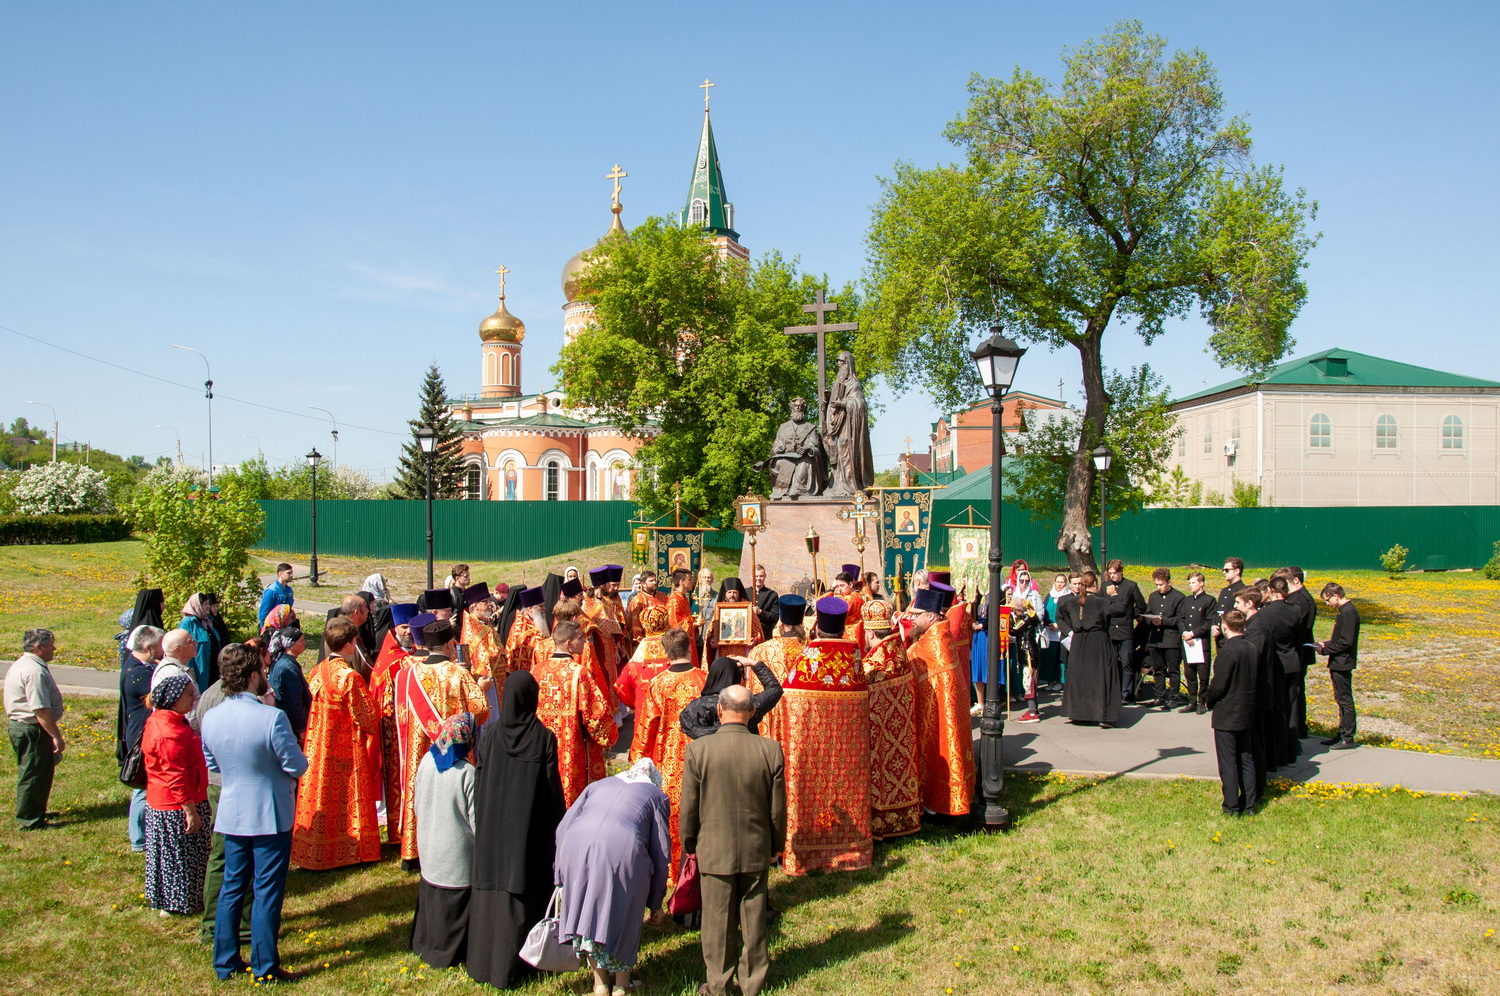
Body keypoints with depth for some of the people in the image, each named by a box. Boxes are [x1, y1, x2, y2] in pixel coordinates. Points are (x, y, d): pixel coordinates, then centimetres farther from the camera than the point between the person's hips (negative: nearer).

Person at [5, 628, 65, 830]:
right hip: (33, 730, -11)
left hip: (19, 725, 11)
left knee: (31, 774, 22)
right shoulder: (34, 671, -24)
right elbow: (41, 709, -26)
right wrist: (56, 736, -22)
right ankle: (30, 820, 11)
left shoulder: (21, 665, 12)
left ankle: (36, 812, 35)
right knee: (34, 775, 1)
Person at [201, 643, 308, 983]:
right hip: (271, 815, -5)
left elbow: (212, 765, 10)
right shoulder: (271, 717, -24)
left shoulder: (209, 718, -4)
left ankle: (225, 962, 27)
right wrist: (291, 763, 6)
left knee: (232, 886, 18)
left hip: (231, 815, 6)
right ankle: (265, 968, 13)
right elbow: (297, 766, -16)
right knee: (267, 891, 5)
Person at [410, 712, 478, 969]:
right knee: (455, 905, 11)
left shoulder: (427, 762, -7)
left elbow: (418, 805, 6)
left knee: (431, 895, 22)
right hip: (458, 852, -6)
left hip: (428, 848, 6)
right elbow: (476, 820, -17)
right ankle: (450, 953, 23)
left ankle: (424, 944, 37)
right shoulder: (468, 774, -24)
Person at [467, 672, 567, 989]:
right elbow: (553, 788, -8)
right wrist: (560, 827, 2)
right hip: (530, 829, -2)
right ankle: (509, 966, 13)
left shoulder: (489, 734, -5)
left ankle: (482, 961, 24)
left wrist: (481, 822, 14)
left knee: (490, 886, 14)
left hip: (492, 826, 3)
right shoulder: (544, 738, -12)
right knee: (524, 892, 7)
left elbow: (479, 782, 2)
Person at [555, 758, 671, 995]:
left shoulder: (598, 785, 32)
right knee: (622, 916, 18)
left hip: (575, 845, 3)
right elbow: (660, 850, 18)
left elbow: (563, 827, 23)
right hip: (622, 849, -2)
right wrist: (655, 900, 24)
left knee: (587, 911, 20)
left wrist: (562, 875, 27)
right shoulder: (655, 795, 24)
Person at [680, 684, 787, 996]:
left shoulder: (697, 750, -14)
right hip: (756, 852, 1)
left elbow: (689, 807, -6)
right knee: (753, 920, 14)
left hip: (714, 852, -1)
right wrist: (776, 845, 13)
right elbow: (778, 808, -2)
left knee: (718, 921, 12)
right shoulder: (770, 750, -11)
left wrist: (689, 845, 10)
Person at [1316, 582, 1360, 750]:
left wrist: (1325, 650, -14)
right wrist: (1327, 644, 7)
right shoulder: (1345, 610, 11)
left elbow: (1345, 642, -22)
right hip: (1339, 663, 10)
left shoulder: (1347, 613, -19)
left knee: (1345, 700, -3)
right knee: (1342, 700, 15)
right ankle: (1342, 734, 23)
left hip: (1342, 664, -10)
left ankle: (1347, 739, 4)